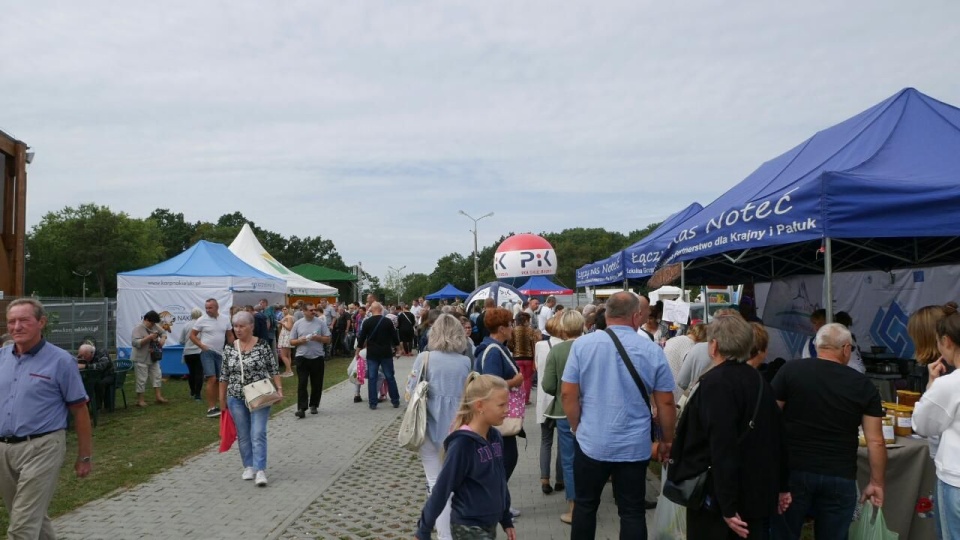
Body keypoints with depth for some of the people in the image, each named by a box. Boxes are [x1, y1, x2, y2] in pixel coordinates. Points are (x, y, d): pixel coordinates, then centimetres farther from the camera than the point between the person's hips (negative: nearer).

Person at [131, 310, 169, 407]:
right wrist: (149, 337, -28)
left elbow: (163, 332, 15)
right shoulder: (138, 329, -16)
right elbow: (136, 343, -24)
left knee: (157, 376, 8)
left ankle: (158, 396, 14)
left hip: (153, 358, 7)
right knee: (141, 379, -2)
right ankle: (140, 400, 7)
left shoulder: (155, 326, 5)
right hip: (141, 359, -7)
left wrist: (163, 339, -7)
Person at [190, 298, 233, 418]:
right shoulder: (202, 320, -8)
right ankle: (210, 409, -14)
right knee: (212, 379, -16)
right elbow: (192, 335, -2)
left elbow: (229, 335, 13)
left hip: (220, 353, 5)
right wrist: (202, 346, -13)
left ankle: (214, 406, 23)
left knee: (217, 380, 11)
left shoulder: (225, 319, 3)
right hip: (207, 352, -5)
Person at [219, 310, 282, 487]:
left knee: (258, 433, -8)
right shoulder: (229, 348, 2)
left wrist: (279, 388, -13)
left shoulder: (263, 345, -8)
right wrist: (222, 398, 10)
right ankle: (249, 466, 23)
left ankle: (260, 470, -6)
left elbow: (273, 369, -3)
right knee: (243, 434, 10)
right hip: (236, 398, 3)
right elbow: (224, 375, 8)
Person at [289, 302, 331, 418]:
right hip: (302, 358, -1)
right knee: (302, 384, -6)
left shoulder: (320, 322, 2)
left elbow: (328, 339, 3)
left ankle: (314, 405, 23)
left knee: (316, 384, 8)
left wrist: (318, 338, -14)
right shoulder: (298, 324, 3)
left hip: (317, 357, 1)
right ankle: (301, 408, -6)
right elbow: (291, 341, 6)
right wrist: (300, 341, -14)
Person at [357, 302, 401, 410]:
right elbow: (395, 336, 2)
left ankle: (373, 403, 5)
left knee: (372, 378, 5)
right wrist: (397, 348, 17)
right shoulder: (388, 321, -3)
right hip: (386, 353, 1)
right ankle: (395, 401, 13)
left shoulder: (367, 322, -4)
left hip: (372, 354, 0)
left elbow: (361, 338, 1)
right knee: (390, 377, 8)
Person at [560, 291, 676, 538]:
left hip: (591, 443, 1)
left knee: (585, 505, 17)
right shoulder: (653, 351, -7)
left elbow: (568, 394, -5)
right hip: (635, 447, 0)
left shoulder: (582, 344, -7)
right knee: (632, 512, 12)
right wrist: (667, 440, 12)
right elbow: (666, 403, -1)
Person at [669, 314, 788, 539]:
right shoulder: (759, 380, 5)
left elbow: (722, 449, -25)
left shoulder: (715, 383, -19)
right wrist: (781, 486, 18)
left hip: (716, 497, -7)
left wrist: (728, 507, -23)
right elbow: (776, 437, 10)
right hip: (758, 494, 7)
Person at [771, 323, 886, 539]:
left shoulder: (790, 370, -4)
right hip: (840, 476, 1)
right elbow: (875, 441, 1)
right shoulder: (863, 385, 1)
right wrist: (876, 483, 11)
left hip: (793, 470, -1)